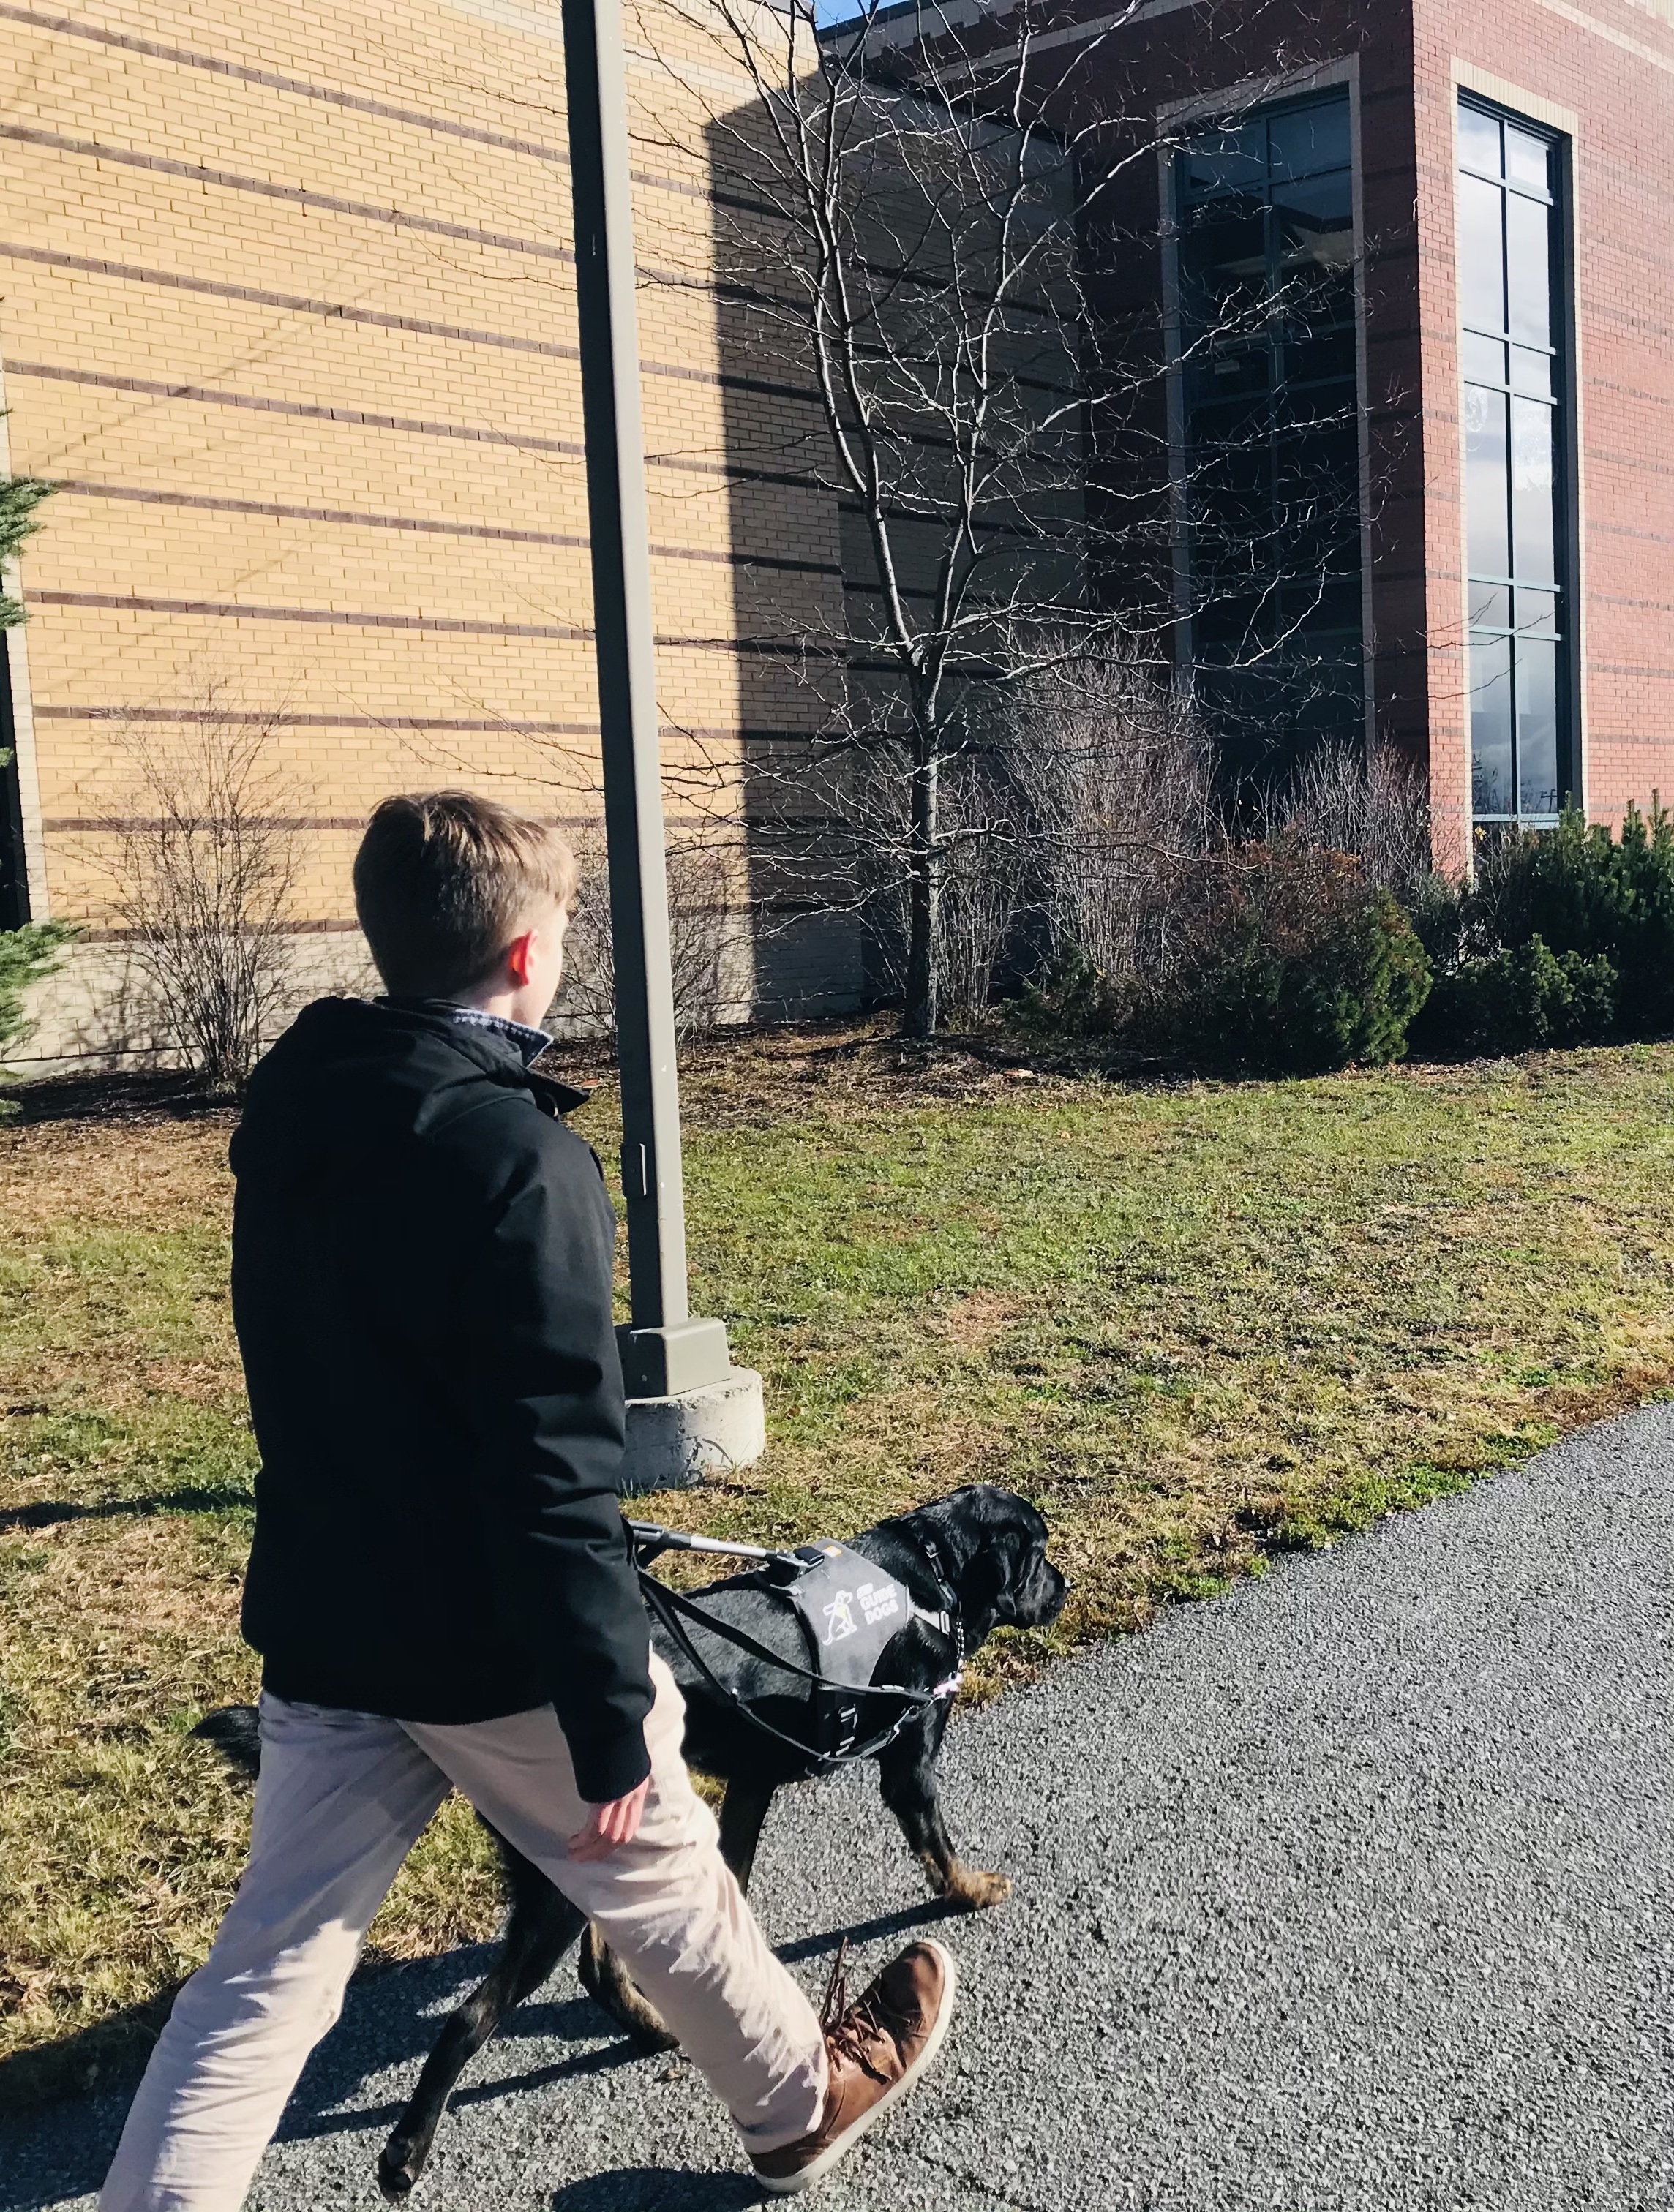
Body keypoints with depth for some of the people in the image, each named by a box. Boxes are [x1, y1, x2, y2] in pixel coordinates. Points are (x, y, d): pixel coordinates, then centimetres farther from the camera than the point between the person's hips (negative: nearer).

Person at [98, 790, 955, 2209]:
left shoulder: (292, 1111, 1)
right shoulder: (517, 1159, -25)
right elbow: (557, 1474, -25)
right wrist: (611, 1720, -18)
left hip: (322, 1632, 6)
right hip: (494, 1654, -6)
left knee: (272, 1964, 14)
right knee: (666, 1884, 18)